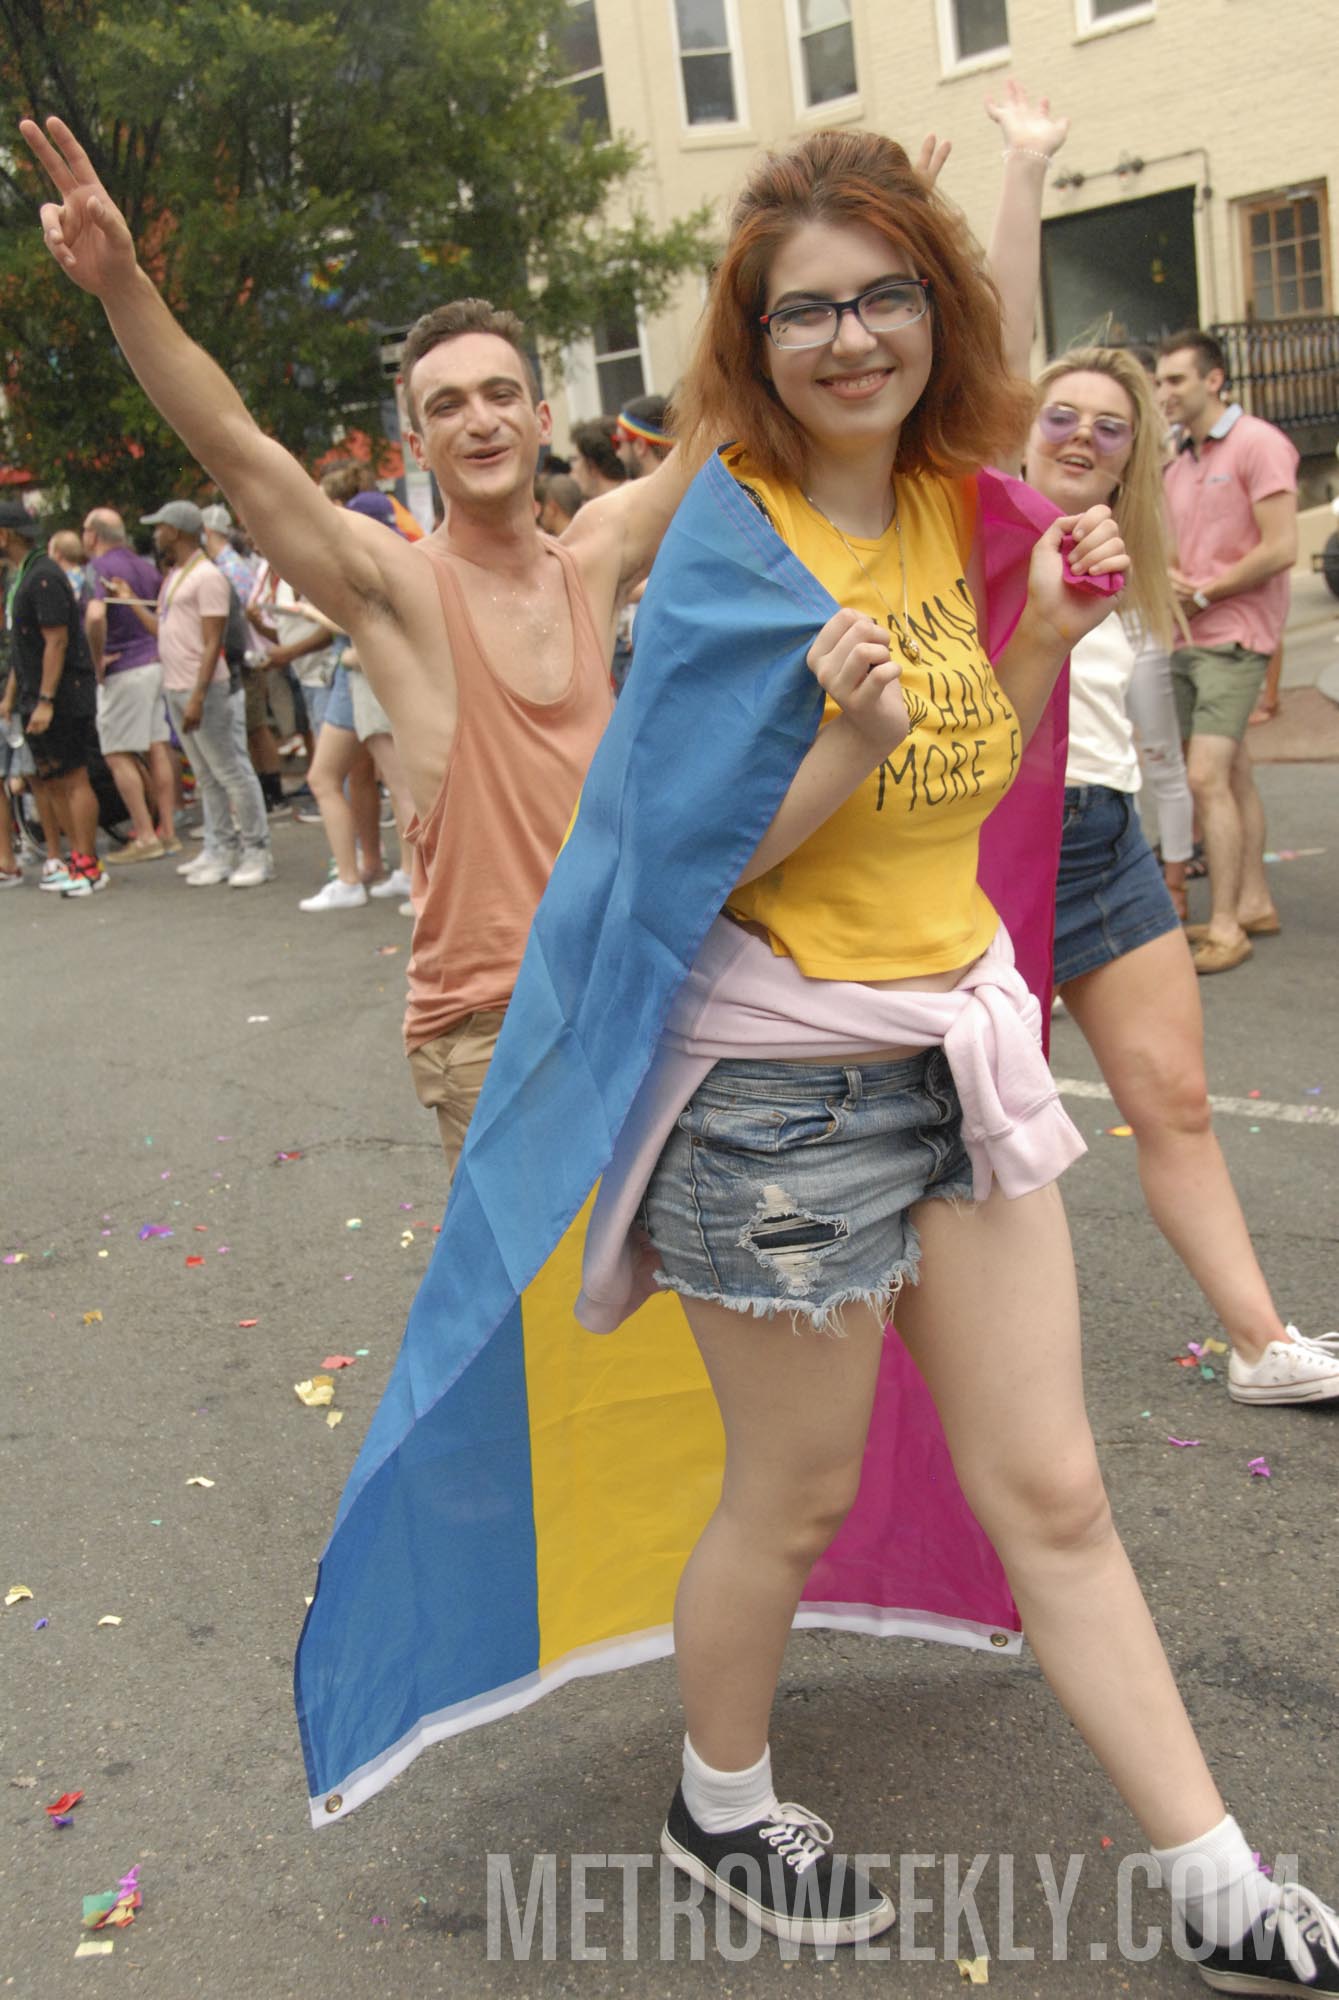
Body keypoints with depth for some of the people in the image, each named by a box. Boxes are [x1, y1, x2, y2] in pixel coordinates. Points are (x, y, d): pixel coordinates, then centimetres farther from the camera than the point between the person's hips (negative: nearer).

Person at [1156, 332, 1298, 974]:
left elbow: (1280, 548, -16)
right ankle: (1255, 903, 21)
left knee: (1207, 776, -15)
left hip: (1233, 637, -8)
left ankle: (1225, 929, -12)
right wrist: (1170, 579, -3)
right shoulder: (1180, 461, 15)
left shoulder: (1258, 444, -9)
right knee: (1233, 775, 12)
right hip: (1187, 638, 8)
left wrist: (1202, 595, -12)